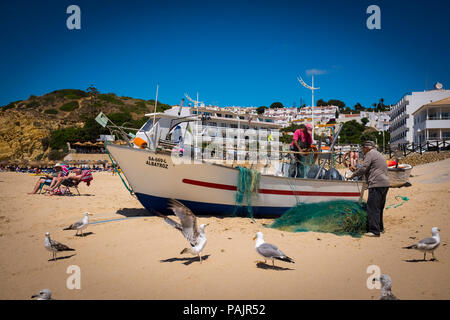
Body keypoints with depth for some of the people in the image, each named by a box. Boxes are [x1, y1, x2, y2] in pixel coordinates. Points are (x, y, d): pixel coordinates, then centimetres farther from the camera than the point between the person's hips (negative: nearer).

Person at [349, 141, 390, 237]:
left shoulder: (370, 153, -3)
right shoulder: (379, 154, 27)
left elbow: (364, 169, -11)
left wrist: (354, 174, 4)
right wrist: (356, 169, 27)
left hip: (377, 184, -10)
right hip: (385, 183, 10)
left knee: (373, 207, -10)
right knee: (379, 207, 17)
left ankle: (374, 231, -14)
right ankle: (380, 228, 24)